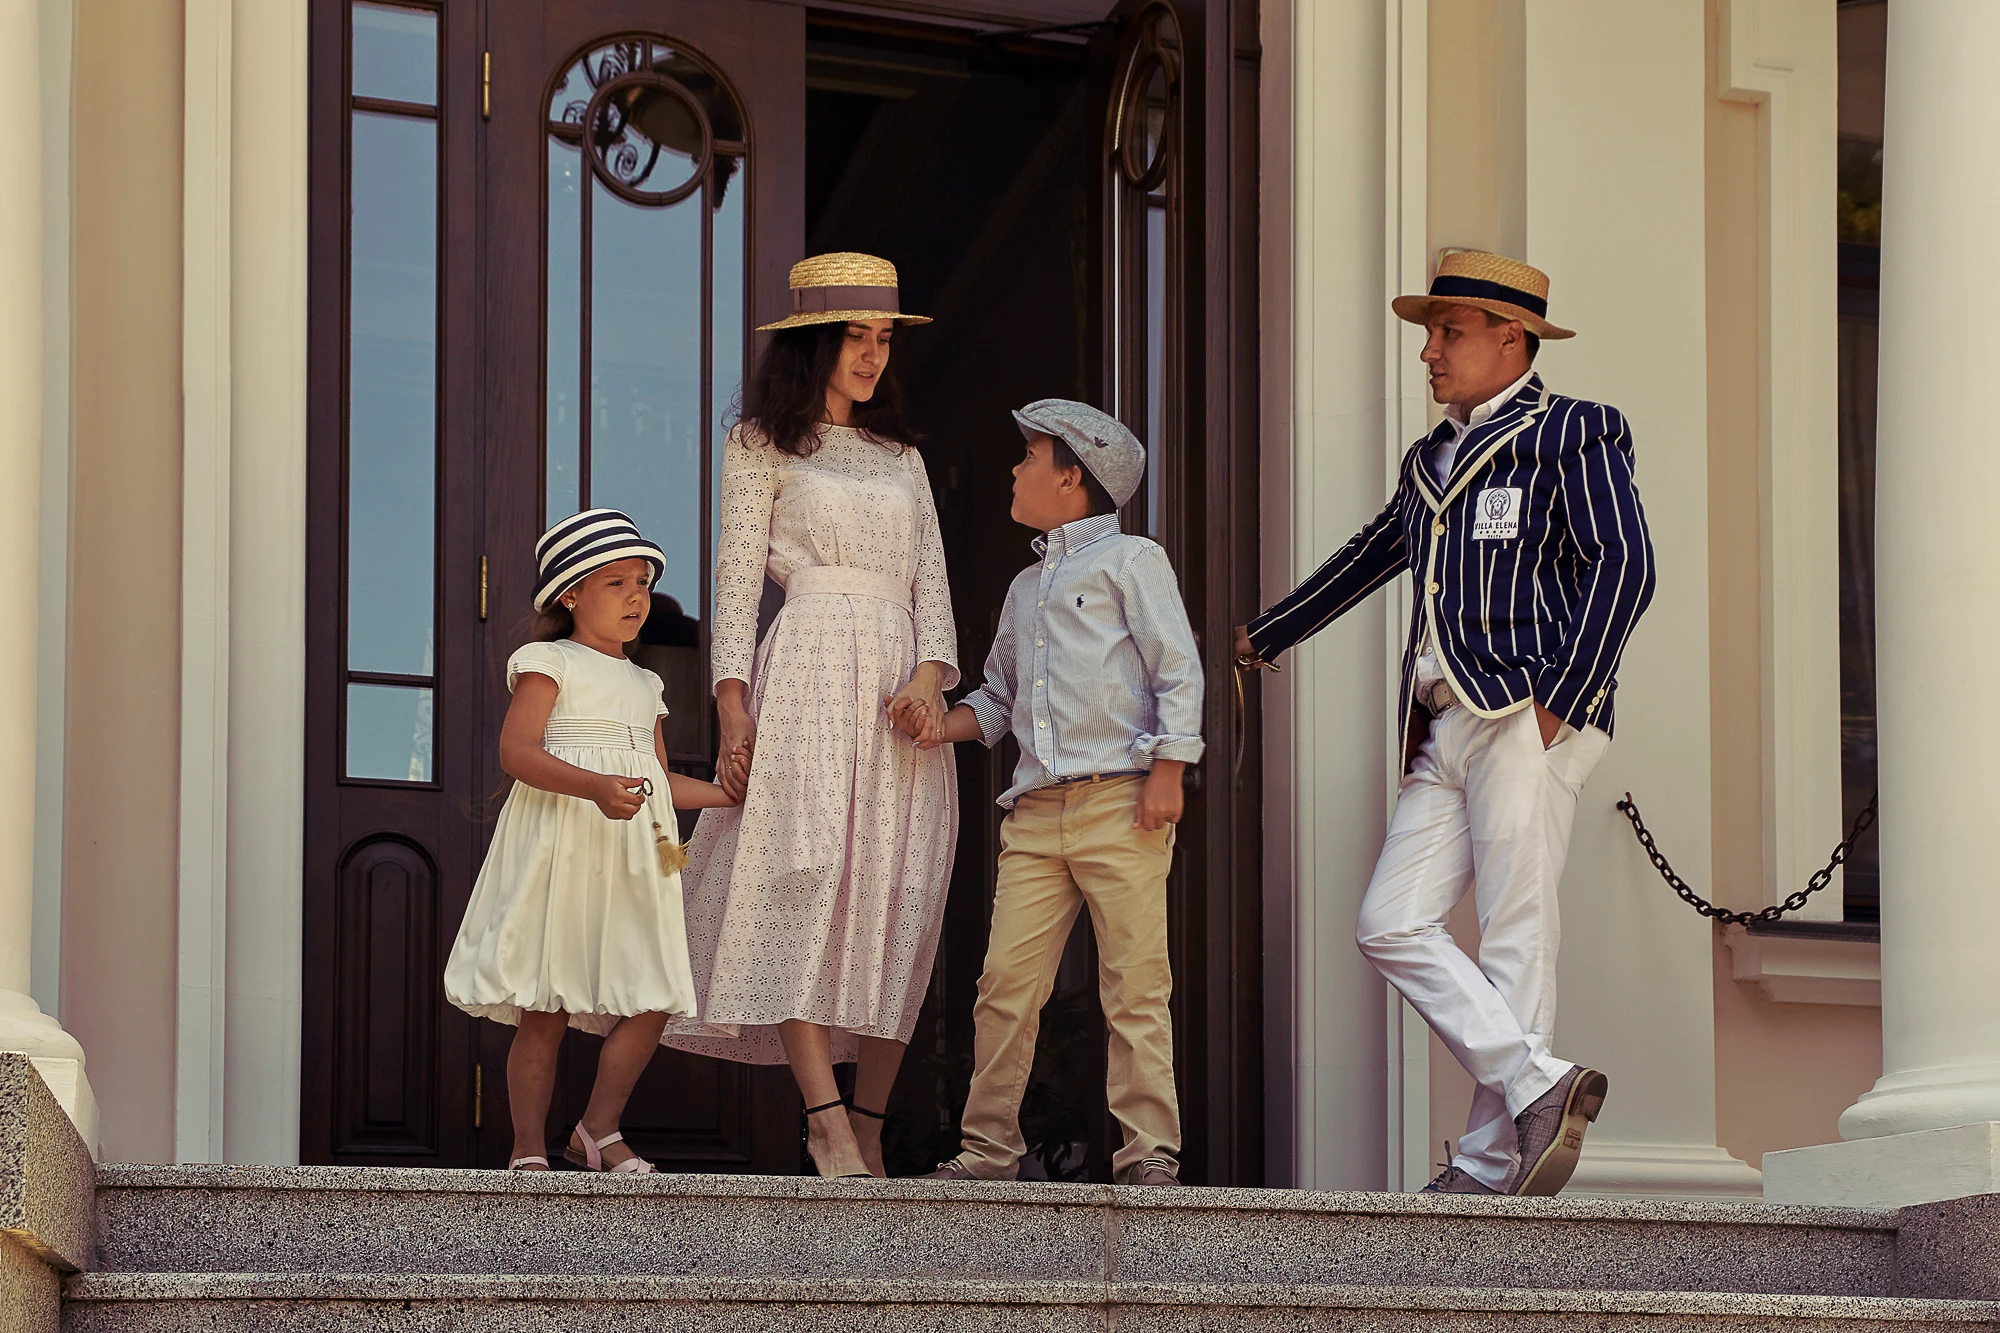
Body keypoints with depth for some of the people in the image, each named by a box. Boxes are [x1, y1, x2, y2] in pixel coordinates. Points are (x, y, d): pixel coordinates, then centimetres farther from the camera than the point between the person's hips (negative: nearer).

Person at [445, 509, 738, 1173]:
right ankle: (529, 1146, 4)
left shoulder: (643, 686, 21)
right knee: (544, 1012, -5)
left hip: (632, 867, 6)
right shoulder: (549, 664, -1)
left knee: (651, 1002, -3)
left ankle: (599, 1129, 11)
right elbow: (517, 751, -14)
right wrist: (594, 787, -27)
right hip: (561, 852, -6)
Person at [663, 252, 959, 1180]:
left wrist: (930, 676, -6)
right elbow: (737, 581, 3)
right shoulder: (763, 445, 10)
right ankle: (827, 1119, -27)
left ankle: (869, 1134, -1)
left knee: (896, 902, -3)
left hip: (901, 684, 5)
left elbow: (932, 585, 15)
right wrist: (734, 707, -9)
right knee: (806, 880, -19)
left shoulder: (902, 459, 23)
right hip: (808, 672, -5)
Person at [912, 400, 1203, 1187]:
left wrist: (1167, 773, -11)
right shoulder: (1025, 589, 27)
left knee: (1135, 985, -6)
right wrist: (944, 724, 13)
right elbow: (1000, 699, 33)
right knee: (1006, 982, -1)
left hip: (1120, 803, -6)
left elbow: (1179, 671, -1)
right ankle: (988, 1147, 5)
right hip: (1036, 811, 6)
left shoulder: (1129, 560, 6)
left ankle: (1149, 1151, -3)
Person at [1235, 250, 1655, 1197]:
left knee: (1514, 937, -10)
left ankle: (1495, 1162, -10)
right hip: (1445, 731, 8)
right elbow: (1371, 557, 40)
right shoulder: (1429, 461, 24)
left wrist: (1559, 702, -17)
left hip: (1528, 724, -8)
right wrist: (1268, 632, 52)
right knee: (1392, 925, -5)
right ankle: (1537, 1084, -8)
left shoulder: (1573, 435, 0)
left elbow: (1623, 566, -10)